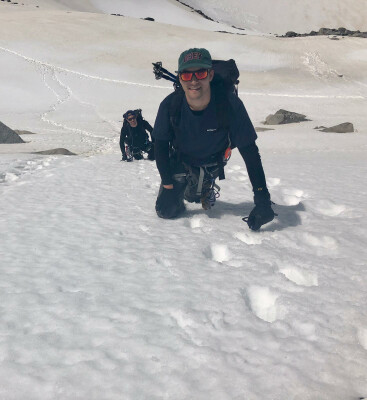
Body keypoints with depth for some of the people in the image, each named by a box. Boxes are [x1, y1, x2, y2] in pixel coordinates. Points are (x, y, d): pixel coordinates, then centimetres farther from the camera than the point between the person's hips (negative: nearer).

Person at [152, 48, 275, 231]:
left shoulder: (230, 104, -33)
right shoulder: (170, 105, -29)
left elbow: (249, 152, -28)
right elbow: (160, 145, -12)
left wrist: (263, 201, -32)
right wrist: (167, 182, -16)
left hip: (211, 162, 0)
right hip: (179, 160, 0)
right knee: (165, 211, -2)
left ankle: (207, 188, 23)